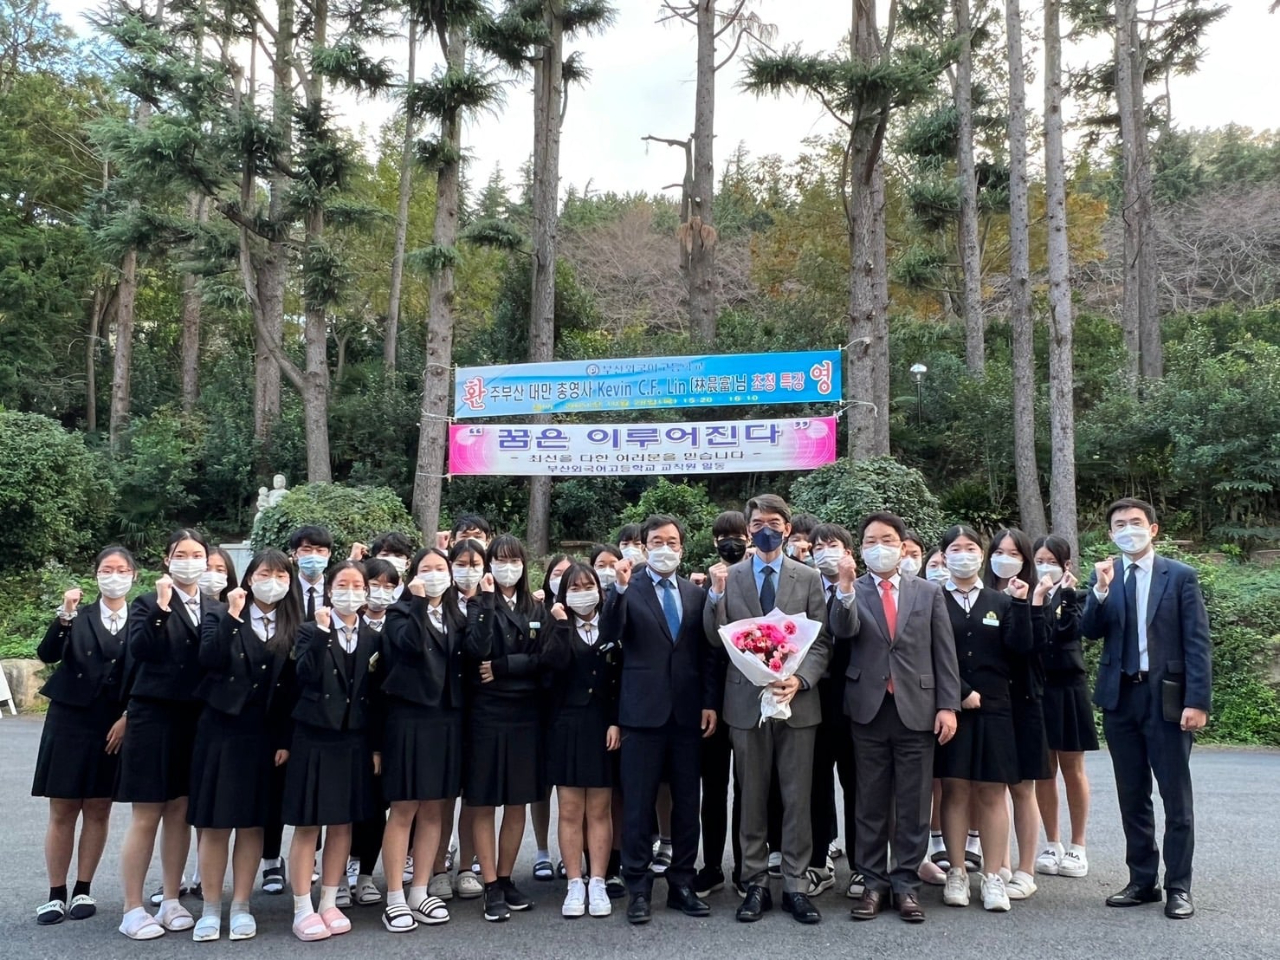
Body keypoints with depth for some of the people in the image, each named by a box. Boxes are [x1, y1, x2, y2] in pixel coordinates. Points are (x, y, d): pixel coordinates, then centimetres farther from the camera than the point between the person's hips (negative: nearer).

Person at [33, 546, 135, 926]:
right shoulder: (78, 616, 4)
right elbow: (48, 655, -11)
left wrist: (127, 719, -8)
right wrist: (65, 615, -25)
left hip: (116, 726, 0)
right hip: (69, 722, 0)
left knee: (98, 811, 7)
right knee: (62, 811, 4)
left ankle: (84, 890, 19)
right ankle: (56, 894, 14)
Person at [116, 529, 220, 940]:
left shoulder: (215, 609, 8)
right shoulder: (148, 604, -2)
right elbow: (139, 650, -18)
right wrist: (161, 608, -26)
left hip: (197, 720, 4)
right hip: (153, 718, -4)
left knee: (180, 812, 12)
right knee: (146, 816, 1)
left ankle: (171, 902, 23)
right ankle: (132, 909, 12)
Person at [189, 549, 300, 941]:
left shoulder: (294, 627, 4)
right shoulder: (219, 617, 2)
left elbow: (292, 689, 1)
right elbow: (209, 660, -17)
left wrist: (286, 740, -4)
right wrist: (232, 615, -20)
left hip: (265, 734, 1)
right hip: (220, 728, -1)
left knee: (252, 823, 8)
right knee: (214, 823, 4)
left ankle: (241, 906, 19)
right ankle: (211, 908, 16)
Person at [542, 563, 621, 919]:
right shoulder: (558, 628, 5)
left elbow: (621, 679, 0)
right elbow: (554, 663, -16)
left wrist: (616, 722, -9)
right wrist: (561, 623, -13)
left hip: (603, 725, 0)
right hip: (567, 726, 0)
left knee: (599, 811, 5)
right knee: (570, 812, 2)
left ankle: (597, 884, 11)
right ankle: (575, 885, 10)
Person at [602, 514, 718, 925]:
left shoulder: (694, 593, 10)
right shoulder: (628, 589, -1)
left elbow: (705, 653, 11)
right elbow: (609, 632, -16)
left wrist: (709, 702, 4)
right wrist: (620, 587, -28)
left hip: (687, 712, 4)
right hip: (643, 711, -3)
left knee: (687, 803, 10)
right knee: (639, 804, 3)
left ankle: (682, 884, 22)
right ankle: (638, 889, 14)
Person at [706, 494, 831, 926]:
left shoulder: (809, 578, 4)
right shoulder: (729, 576, 4)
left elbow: (822, 642, 2)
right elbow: (716, 639, 1)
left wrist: (801, 680, -15)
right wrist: (717, 594, -15)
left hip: (797, 700, 0)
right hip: (746, 701, 0)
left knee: (797, 798, 6)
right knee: (752, 798, 9)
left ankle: (796, 886, 17)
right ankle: (756, 884, 20)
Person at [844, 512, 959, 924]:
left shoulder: (929, 592, 7)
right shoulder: (850, 592, 3)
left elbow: (944, 653, 5)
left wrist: (947, 705, -3)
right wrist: (845, 589, -30)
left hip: (917, 709, 1)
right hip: (869, 709, -1)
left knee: (913, 804, 7)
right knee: (870, 803, 8)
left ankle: (906, 884, 17)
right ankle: (873, 882, 18)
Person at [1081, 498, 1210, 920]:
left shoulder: (1181, 576, -2)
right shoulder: (1104, 576, 7)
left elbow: (1197, 643, -5)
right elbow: (1090, 631, -3)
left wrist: (1197, 701, -13)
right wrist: (1101, 591, -18)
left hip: (1167, 697, -3)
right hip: (1120, 697, 4)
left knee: (1176, 799, 3)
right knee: (1132, 798, 12)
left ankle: (1178, 887, 14)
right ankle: (1142, 881, 23)